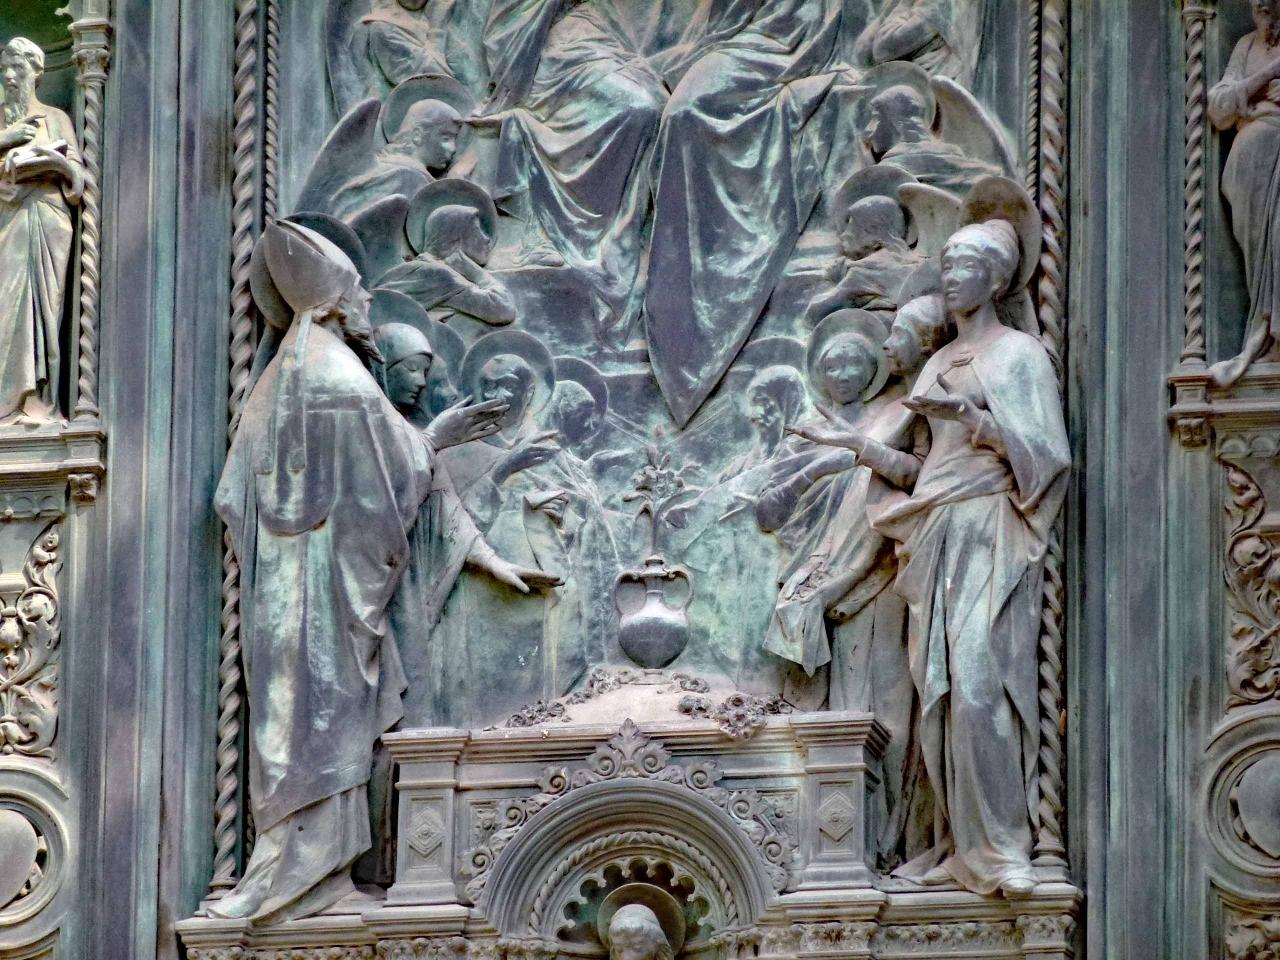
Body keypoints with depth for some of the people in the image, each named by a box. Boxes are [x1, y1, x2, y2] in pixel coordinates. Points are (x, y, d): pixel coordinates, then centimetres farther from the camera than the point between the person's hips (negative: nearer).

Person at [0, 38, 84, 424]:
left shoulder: (55, 118, 11)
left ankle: (35, 399, -10)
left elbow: (77, 173, 5)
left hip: (47, 217, -1)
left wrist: (53, 159, -15)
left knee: (41, 302, -7)